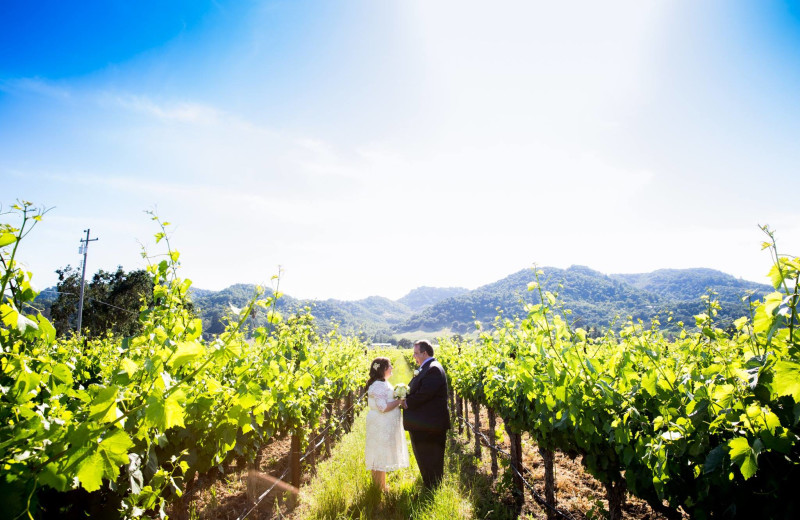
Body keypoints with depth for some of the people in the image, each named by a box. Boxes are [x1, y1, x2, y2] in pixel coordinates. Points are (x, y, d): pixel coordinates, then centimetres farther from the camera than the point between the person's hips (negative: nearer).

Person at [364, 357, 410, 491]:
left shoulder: (383, 383, 13)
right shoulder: (378, 385, -19)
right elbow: (383, 407, -25)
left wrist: (398, 401, 8)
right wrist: (399, 401, -15)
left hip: (386, 426, 10)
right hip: (381, 426, -10)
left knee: (380, 457, 16)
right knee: (381, 456, -1)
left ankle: (380, 488, 27)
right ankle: (380, 489, 9)